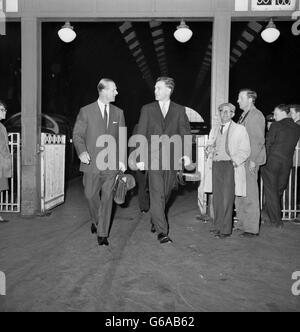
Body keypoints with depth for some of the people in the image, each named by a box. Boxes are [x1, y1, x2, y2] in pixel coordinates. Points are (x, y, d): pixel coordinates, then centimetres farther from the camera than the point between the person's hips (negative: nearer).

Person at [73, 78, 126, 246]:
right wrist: (82, 151, -17)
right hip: (92, 162, -1)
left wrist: (122, 159, 2)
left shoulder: (118, 113, 9)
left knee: (107, 198, 1)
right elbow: (77, 134, 1)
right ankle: (96, 220, 37)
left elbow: (122, 138, 11)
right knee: (91, 194, 8)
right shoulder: (86, 111, 0)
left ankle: (103, 234, 10)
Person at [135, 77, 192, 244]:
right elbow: (141, 135, 5)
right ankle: (161, 231, -5)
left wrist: (187, 154, -8)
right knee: (157, 194, -8)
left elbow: (186, 133, 6)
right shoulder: (147, 109, 8)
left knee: (165, 193, 10)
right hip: (153, 158, -1)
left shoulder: (180, 110, 9)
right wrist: (140, 158, -2)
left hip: (172, 159, 2)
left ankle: (155, 220, 33)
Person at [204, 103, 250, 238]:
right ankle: (218, 226, 15)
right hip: (215, 165, 5)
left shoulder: (240, 129, 5)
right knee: (216, 198, 4)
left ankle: (226, 229, -1)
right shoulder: (214, 130, 20)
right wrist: (209, 148, 2)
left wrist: (235, 160, -15)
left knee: (227, 198, -8)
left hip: (230, 166, -4)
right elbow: (210, 145, 25)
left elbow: (245, 150, 0)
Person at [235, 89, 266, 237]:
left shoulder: (256, 115, -9)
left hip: (250, 160, -9)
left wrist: (253, 160, -17)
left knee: (250, 195, -4)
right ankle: (243, 223, 21)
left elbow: (258, 140, -14)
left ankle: (252, 228, 5)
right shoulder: (243, 116, 18)